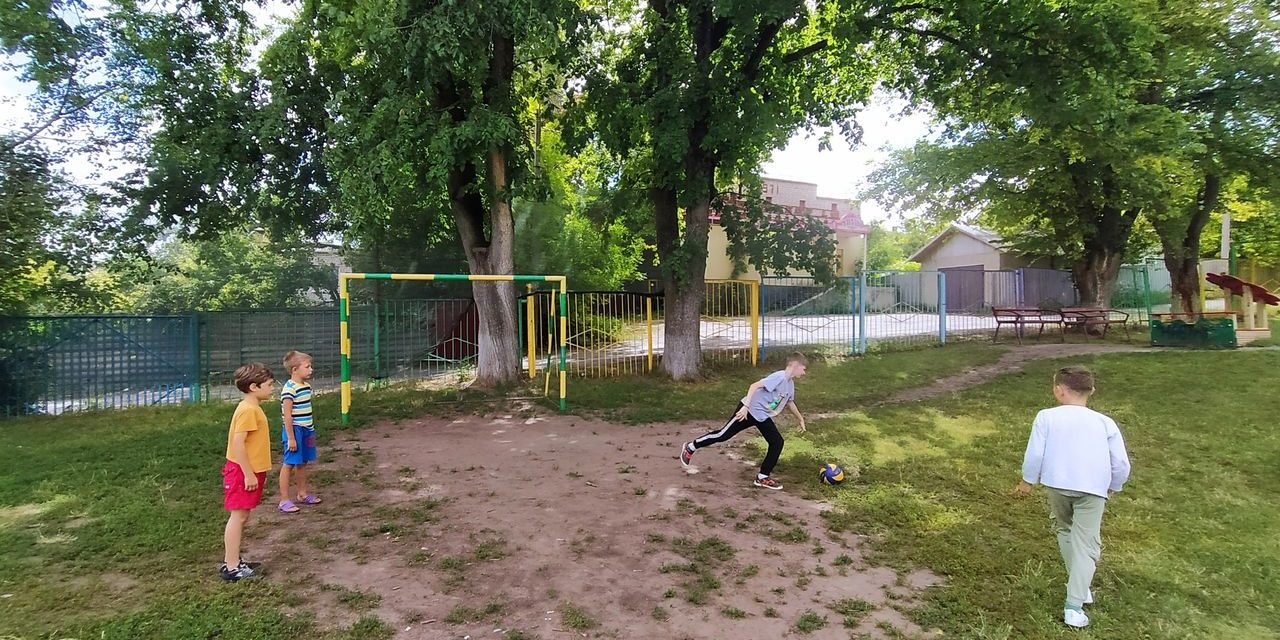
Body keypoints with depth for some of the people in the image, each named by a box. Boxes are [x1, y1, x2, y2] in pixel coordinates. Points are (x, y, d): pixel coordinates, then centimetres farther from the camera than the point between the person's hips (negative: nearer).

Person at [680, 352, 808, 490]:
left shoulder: (790, 384, 7)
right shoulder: (779, 377, -23)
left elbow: (790, 402, 27)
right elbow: (754, 386, -30)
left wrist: (801, 420, 33)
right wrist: (745, 406, -34)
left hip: (763, 417, 9)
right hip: (749, 411, -9)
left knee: (777, 442, -1)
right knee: (724, 435, -4)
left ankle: (762, 477, 8)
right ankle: (690, 448, 12)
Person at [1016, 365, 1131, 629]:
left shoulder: (1046, 417, 2)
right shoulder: (1105, 422, 7)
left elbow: (1035, 453, -4)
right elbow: (1121, 464, 6)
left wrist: (1028, 481, 11)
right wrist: (1113, 487, 24)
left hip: (1057, 483, 0)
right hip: (1093, 488, 0)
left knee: (1065, 531, 24)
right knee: (1086, 544, 3)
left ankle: (1079, 585, 34)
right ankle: (1074, 606, -3)